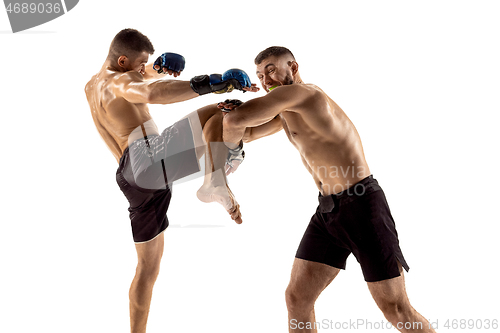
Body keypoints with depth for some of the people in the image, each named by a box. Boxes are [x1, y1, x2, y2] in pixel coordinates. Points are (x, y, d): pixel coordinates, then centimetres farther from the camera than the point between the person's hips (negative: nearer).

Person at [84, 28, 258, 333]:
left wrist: (156, 68, 24)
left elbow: (137, 76, 47)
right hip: (146, 155, -8)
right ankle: (216, 183, -41)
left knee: (148, 267, 19)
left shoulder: (93, 86, 28)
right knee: (217, 113, -17)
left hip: (134, 181, 8)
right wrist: (213, 83, -32)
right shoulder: (121, 82, 1)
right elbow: (153, 93, -24)